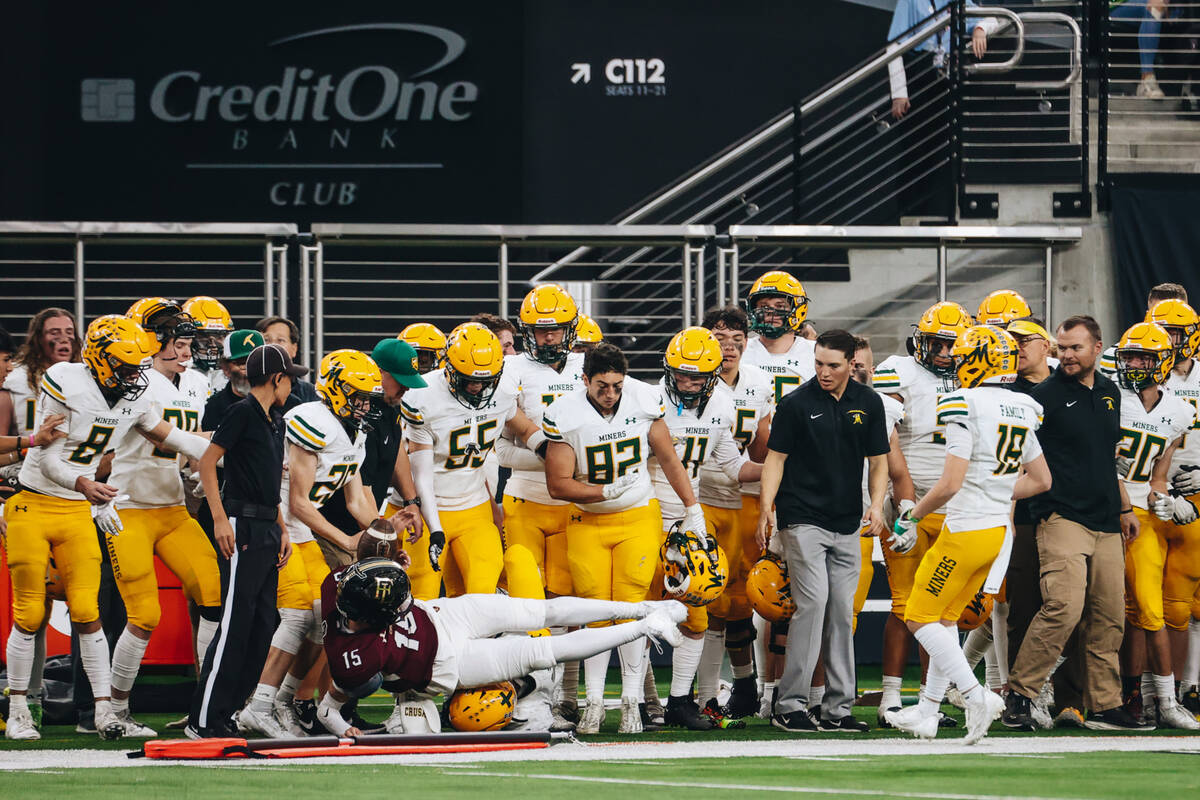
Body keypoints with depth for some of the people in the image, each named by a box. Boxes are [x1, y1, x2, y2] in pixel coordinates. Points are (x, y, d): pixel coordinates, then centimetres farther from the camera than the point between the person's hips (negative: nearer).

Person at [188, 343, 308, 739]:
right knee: (236, 624, -12)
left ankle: (224, 714, 10)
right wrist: (220, 519, -19)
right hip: (244, 526, -9)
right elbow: (206, 463, -12)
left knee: (262, 627, 7)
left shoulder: (274, 420, 19)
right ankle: (204, 720, -12)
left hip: (268, 531, 9)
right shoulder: (243, 412, -8)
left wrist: (283, 530, 18)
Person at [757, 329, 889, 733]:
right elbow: (776, 458, -1)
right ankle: (790, 705, -11)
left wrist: (877, 504, -4)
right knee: (814, 601, -15)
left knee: (842, 611, 5)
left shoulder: (868, 403, 8)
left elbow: (878, 460, 13)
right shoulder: (796, 404, -4)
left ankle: (838, 708, 10)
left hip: (847, 525, 5)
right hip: (802, 517, -5)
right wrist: (766, 510, -11)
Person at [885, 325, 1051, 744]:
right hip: (998, 531, 8)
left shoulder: (966, 408, -18)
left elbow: (950, 484, -23)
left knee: (921, 618, 2)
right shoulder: (1021, 412, 7)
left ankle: (977, 695, -12)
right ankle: (926, 713, 22)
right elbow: (1041, 480, 16)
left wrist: (911, 517, -8)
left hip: (965, 532, -8)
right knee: (945, 617, 19)